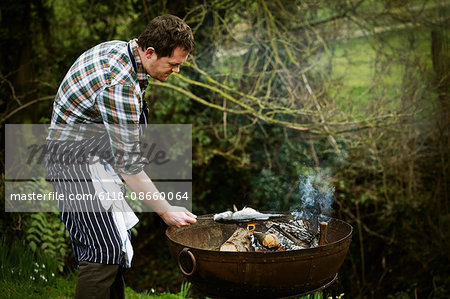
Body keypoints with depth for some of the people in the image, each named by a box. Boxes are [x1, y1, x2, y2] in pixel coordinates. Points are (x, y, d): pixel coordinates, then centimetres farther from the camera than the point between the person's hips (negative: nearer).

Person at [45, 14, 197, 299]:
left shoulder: (119, 48, 2)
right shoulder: (120, 85, -28)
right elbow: (128, 164, -25)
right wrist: (166, 212, -18)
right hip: (79, 162, -10)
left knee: (115, 245, 11)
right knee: (105, 249, -13)